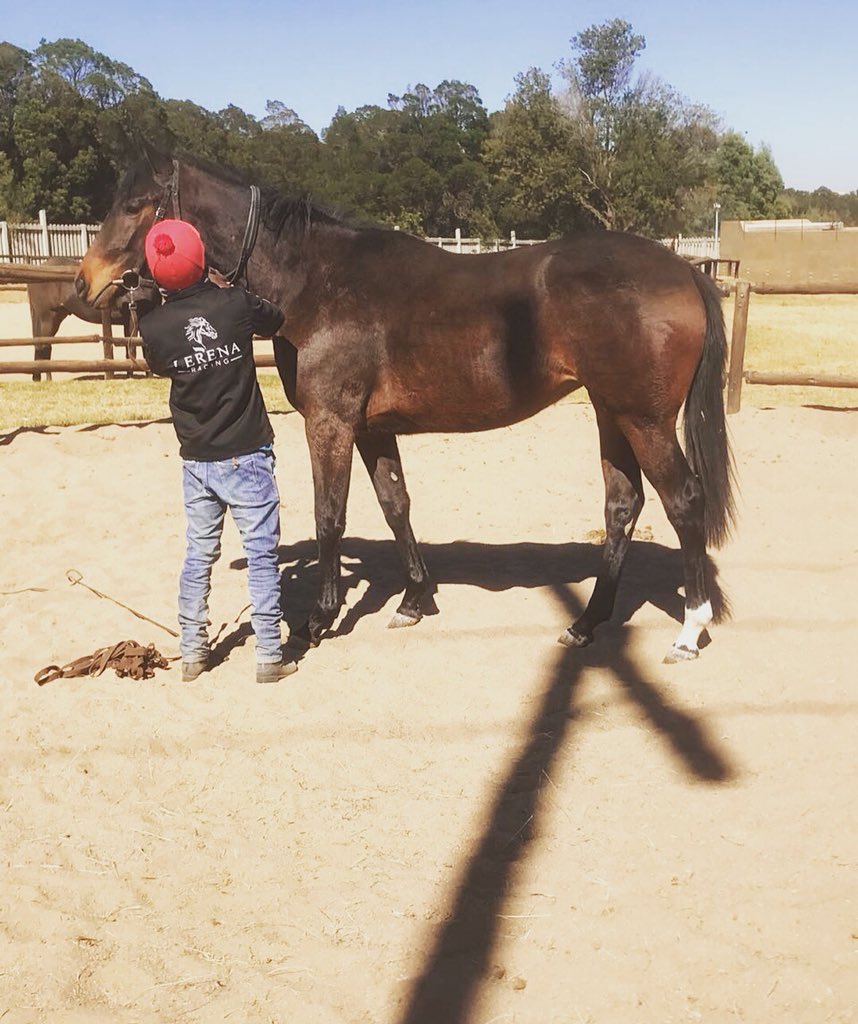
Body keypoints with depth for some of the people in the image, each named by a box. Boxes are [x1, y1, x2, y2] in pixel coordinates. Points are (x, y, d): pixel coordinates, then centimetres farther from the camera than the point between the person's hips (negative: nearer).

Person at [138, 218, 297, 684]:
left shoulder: (153, 327, -8)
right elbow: (275, 321, 9)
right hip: (246, 454, -3)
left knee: (198, 554, 17)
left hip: (195, 459, 3)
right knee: (261, 554, 5)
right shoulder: (235, 303, -13)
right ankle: (269, 655, 10)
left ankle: (192, 651, 25)